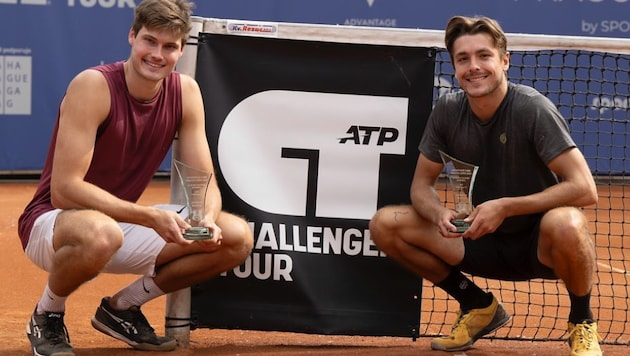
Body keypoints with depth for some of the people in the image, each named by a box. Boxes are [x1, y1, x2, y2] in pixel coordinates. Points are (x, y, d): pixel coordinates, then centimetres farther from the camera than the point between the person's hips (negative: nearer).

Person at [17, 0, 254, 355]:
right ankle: (47, 316, -9)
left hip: (123, 222, 7)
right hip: (53, 220, -6)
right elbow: (64, 189, -27)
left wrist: (208, 219, -26)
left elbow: (205, 181, -1)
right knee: (100, 233, -43)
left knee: (237, 237, -8)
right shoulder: (93, 86, -21)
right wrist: (151, 217, -33)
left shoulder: (186, 92, -3)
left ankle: (122, 307, 8)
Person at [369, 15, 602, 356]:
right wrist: (439, 213, -22)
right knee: (385, 224, -11)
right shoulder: (447, 110, -6)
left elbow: (584, 189, -26)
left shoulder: (532, 108, -20)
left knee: (565, 224, -40)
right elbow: (422, 184, 2)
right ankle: (479, 306, 9)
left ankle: (582, 321, -8)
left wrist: (505, 207, -32)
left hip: (537, 242, -5)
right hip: (483, 242, 5)